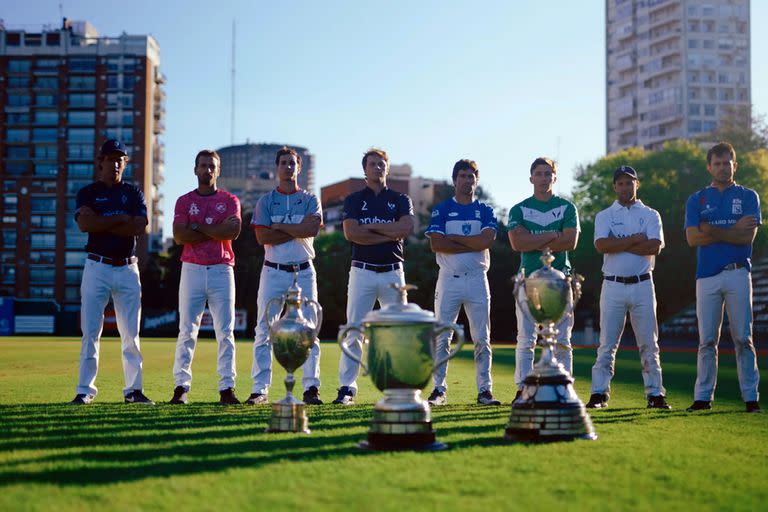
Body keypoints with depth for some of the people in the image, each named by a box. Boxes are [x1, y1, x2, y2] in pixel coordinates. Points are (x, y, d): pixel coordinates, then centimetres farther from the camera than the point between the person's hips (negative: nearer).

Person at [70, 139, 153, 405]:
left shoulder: (133, 193, 11)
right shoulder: (88, 192, 7)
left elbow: (140, 226, -6)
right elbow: (85, 223, -13)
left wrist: (102, 223, -8)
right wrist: (121, 218, -10)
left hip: (127, 268, 1)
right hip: (97, 267, -1)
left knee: (131, 333, 2)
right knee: (90, 331, -4)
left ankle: (134, 389, 7)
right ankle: (85, 390, 0)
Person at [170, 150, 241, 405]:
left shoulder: (229, 201, 9)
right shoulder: (184, 201, 10)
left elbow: (233, 231, -9)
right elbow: (179, 236, -6)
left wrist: (197, 226, -6)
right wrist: (216, 231, -7)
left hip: (222, 270, 0)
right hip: (192, 269, 0)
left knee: (225, 331, -1)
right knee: (187, 331, -2)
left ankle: (227, 388, 0)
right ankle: (181, 387, -1)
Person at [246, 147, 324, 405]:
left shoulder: (310, 200, 8)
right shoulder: (265, 201, 7)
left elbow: (312, 228, -12)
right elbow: (263, 237, -7)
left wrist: (279, 226, -8)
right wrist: (298, 231, -8)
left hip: (304, 271, 0)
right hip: (273, 271, 0)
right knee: (264, 331, -2)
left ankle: (311, 387, 3)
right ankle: (260, 389, 1)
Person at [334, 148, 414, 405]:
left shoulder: (400, 200, 11)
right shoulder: (354, 200, 8)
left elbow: (405, 228, -9)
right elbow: (351, 233, -9)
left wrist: (370, 227, -7)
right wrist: (389, 234, -9)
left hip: (393, 272, 1)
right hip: (362, 271, -1)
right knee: (353, 331, -4)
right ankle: (347, 388, -1)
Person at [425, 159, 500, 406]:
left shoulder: (485, 211, 9)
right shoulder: (441, 210, 6)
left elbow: (486, 240, -10)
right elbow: (436, 244, -9)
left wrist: (453, 238, -7)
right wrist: (473, 245, -11)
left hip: (477, 279, 1)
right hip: (449, 279, -1)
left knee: (481, 338, 2)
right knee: (441, 337, -1)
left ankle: (484, 390, 7)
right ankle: (439, 390, 4)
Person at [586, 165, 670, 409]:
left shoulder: (650, 215, 10)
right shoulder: (604, 216, 9)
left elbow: (655, 247, -8)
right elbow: (601, 245, -10)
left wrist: (618, 244, -9)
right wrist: (634, 239, -8)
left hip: (642, 286, 1)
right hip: (613, 286, -1)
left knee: (649, 343, 2)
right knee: (607, 343, -1)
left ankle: (655, 394, 6)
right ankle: (599, 393, 2)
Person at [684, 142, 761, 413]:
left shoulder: (748, 196, 10)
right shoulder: (696, 200, 13)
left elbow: (748, 236, -5)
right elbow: (693, 238, -3)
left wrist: (714, 231, -6)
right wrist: (733, 230, -6)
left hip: (738, 274, -1)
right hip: (707, 276, 1)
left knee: (743, 338, -1)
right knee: (707, 340, 2)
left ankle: (751, 397, 2)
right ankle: (703, 397, 6)